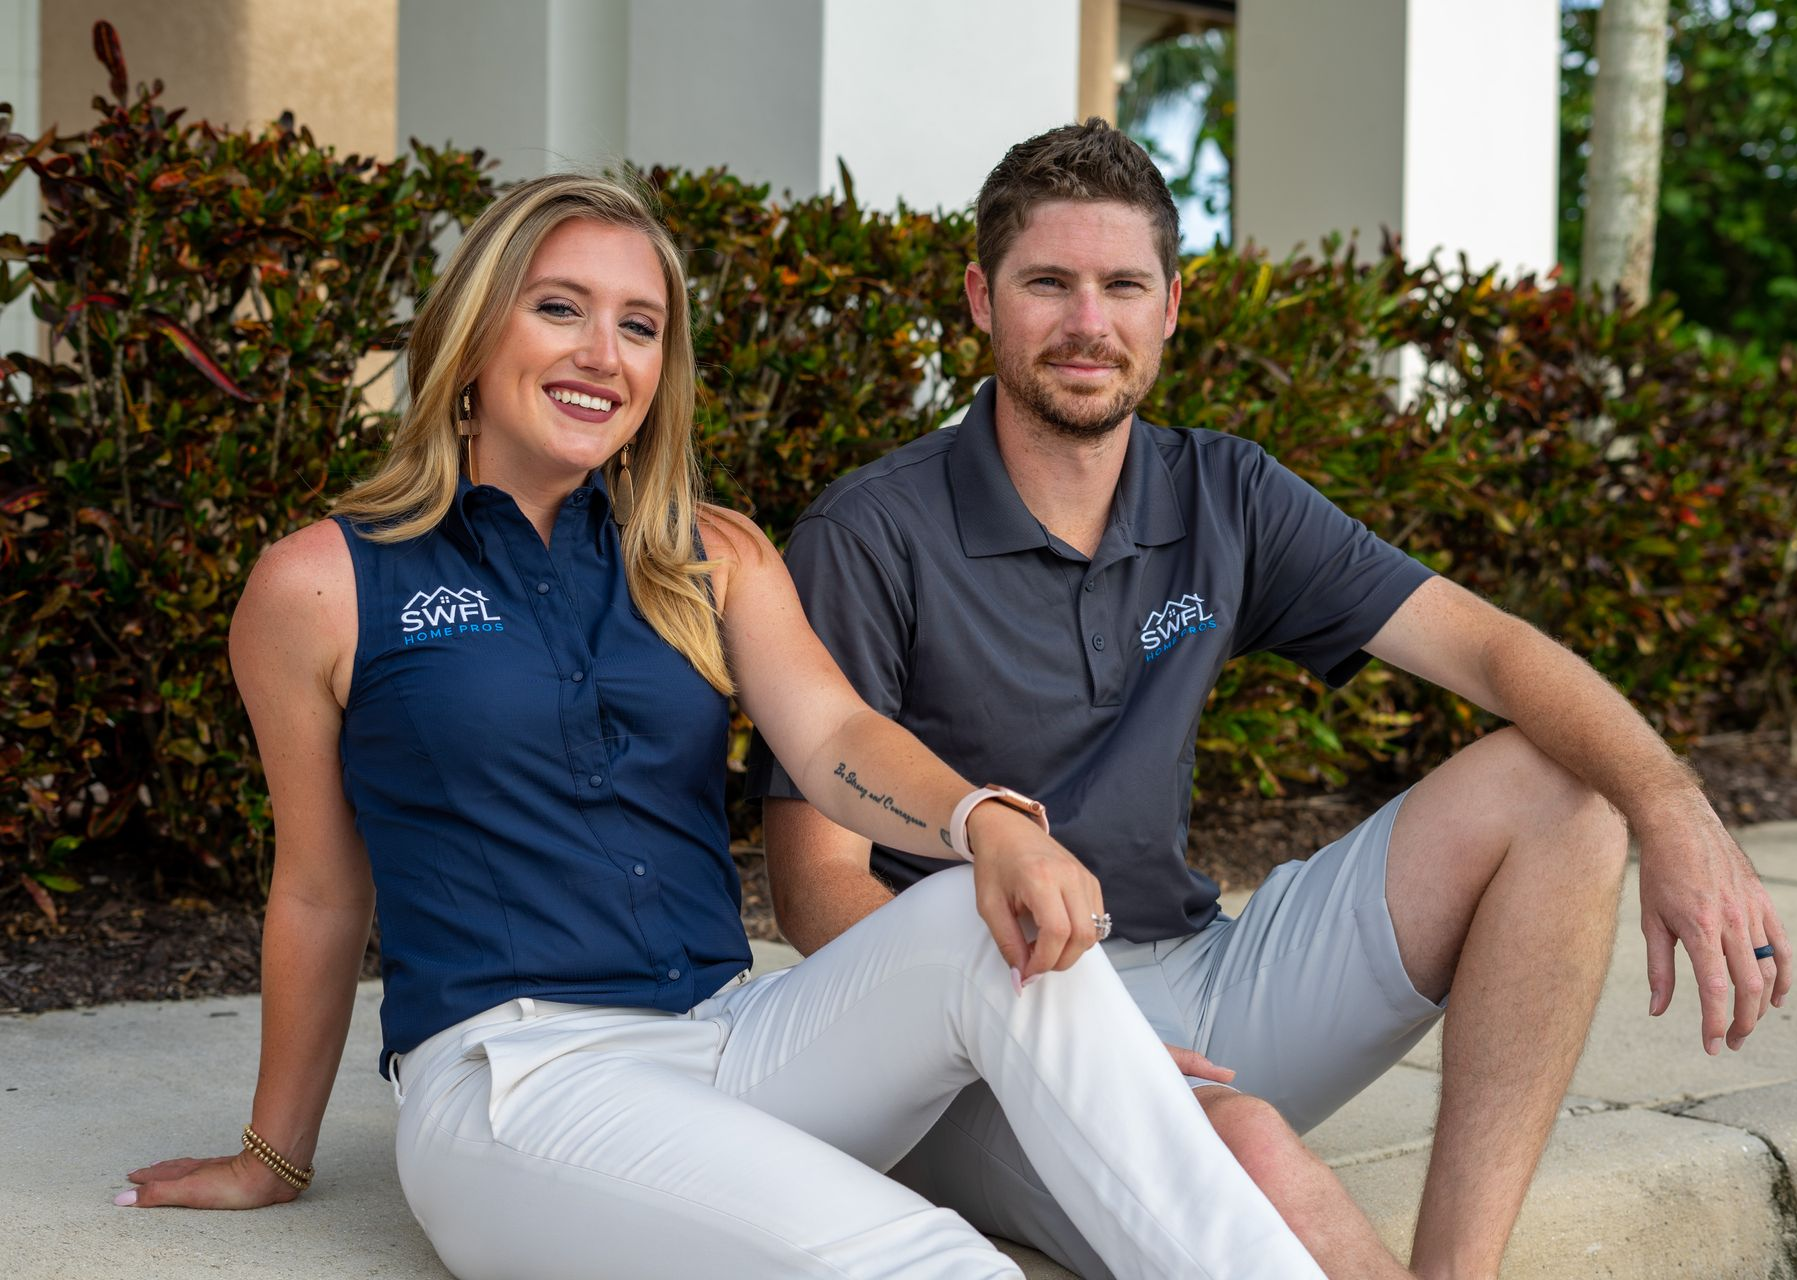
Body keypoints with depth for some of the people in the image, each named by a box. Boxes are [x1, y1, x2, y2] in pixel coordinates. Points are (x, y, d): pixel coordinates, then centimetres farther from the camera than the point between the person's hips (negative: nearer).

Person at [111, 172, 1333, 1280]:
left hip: (737, 1050, 4)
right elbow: (321, 895, 11)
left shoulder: (716, 559, 14)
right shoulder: (321, 586, 3)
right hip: (510, 1079, -4)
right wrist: (274, 1162, 19)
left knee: (1000, 926, -26)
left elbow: (832, 738, -4)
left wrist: (991, 823, -26)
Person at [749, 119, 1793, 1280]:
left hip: (1188, 982, 7)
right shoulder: (870, 539, -8)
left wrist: (1679, 816, -20)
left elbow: (1485, 648, 0)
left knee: (1558, 791, -6)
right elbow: (820, 881, -11)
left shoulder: (1222, 499, 7)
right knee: (1249, 1154, -38)